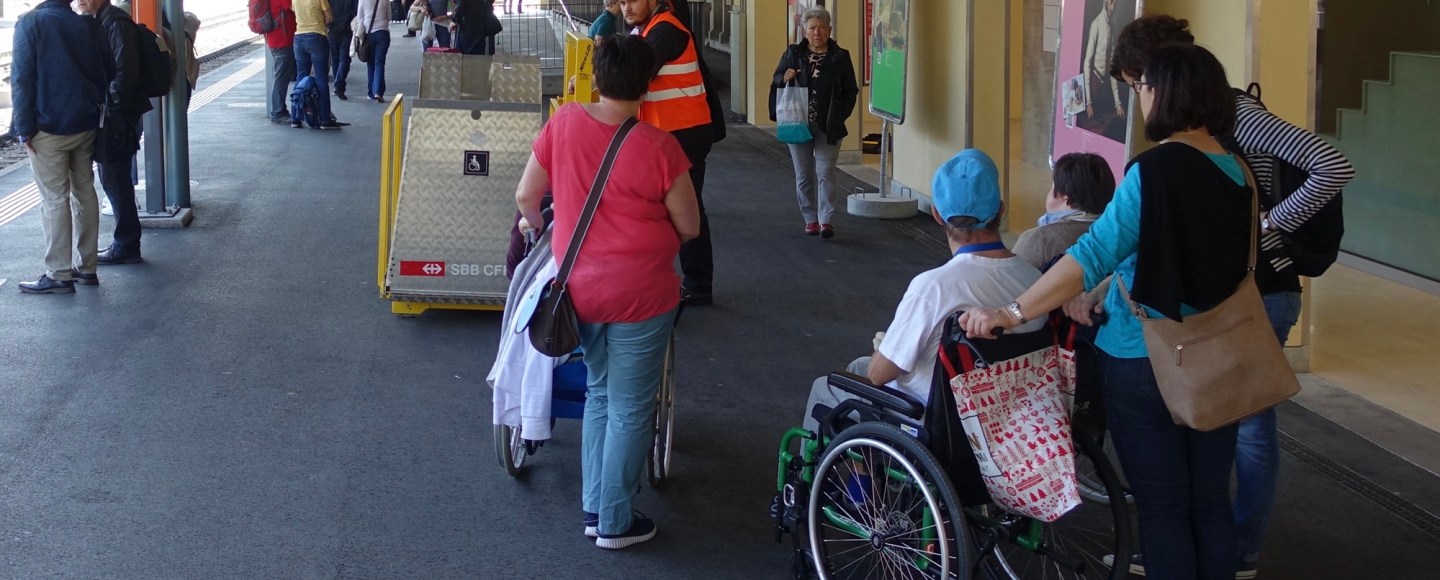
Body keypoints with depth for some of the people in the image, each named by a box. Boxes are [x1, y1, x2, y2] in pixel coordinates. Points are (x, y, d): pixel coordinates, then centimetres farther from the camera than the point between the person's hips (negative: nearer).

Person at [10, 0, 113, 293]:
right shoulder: (89, 25, 4)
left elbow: (22, 78, -12)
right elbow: (108, 73, 9)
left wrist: (24, 128, -9)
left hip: (49, 129, -5)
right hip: (86, 125, 5)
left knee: (54, 199, -1)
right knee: (84, 193, 12)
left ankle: (58, 274, 1)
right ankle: (87, 267, 17)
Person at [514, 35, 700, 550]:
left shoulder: (563, 122, -6)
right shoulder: (657, 146, -16)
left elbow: (526, 195, 3)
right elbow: (690, 227, -6)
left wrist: (533, 222, 25)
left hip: (579, 287, 5)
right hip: (638, 293, -4)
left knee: (600, 394, 22)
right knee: (630, 408, 8)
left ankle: (594, 508, 27)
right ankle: (614, 522, 17)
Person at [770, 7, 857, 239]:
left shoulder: (840, 58, 1)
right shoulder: (793, 54, 4)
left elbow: (850, 91, 5)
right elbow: (776, 82, 11)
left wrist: (839, 115, -6)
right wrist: (785, 78, -12)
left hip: (828, 126, -2)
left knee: (825, 173, -6)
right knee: (804, 176, 8)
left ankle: (825, 220, -7)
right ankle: (810, 219, 18)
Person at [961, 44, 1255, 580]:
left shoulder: (1158, 169, -19)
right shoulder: (1235, 172, 4)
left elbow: (1096, 253, -26)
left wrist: (1012, 313, -24)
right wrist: (1103, 303, 13)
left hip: (1145, 362, -6)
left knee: (1163, 508, 4)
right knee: (1211, 501, 14)